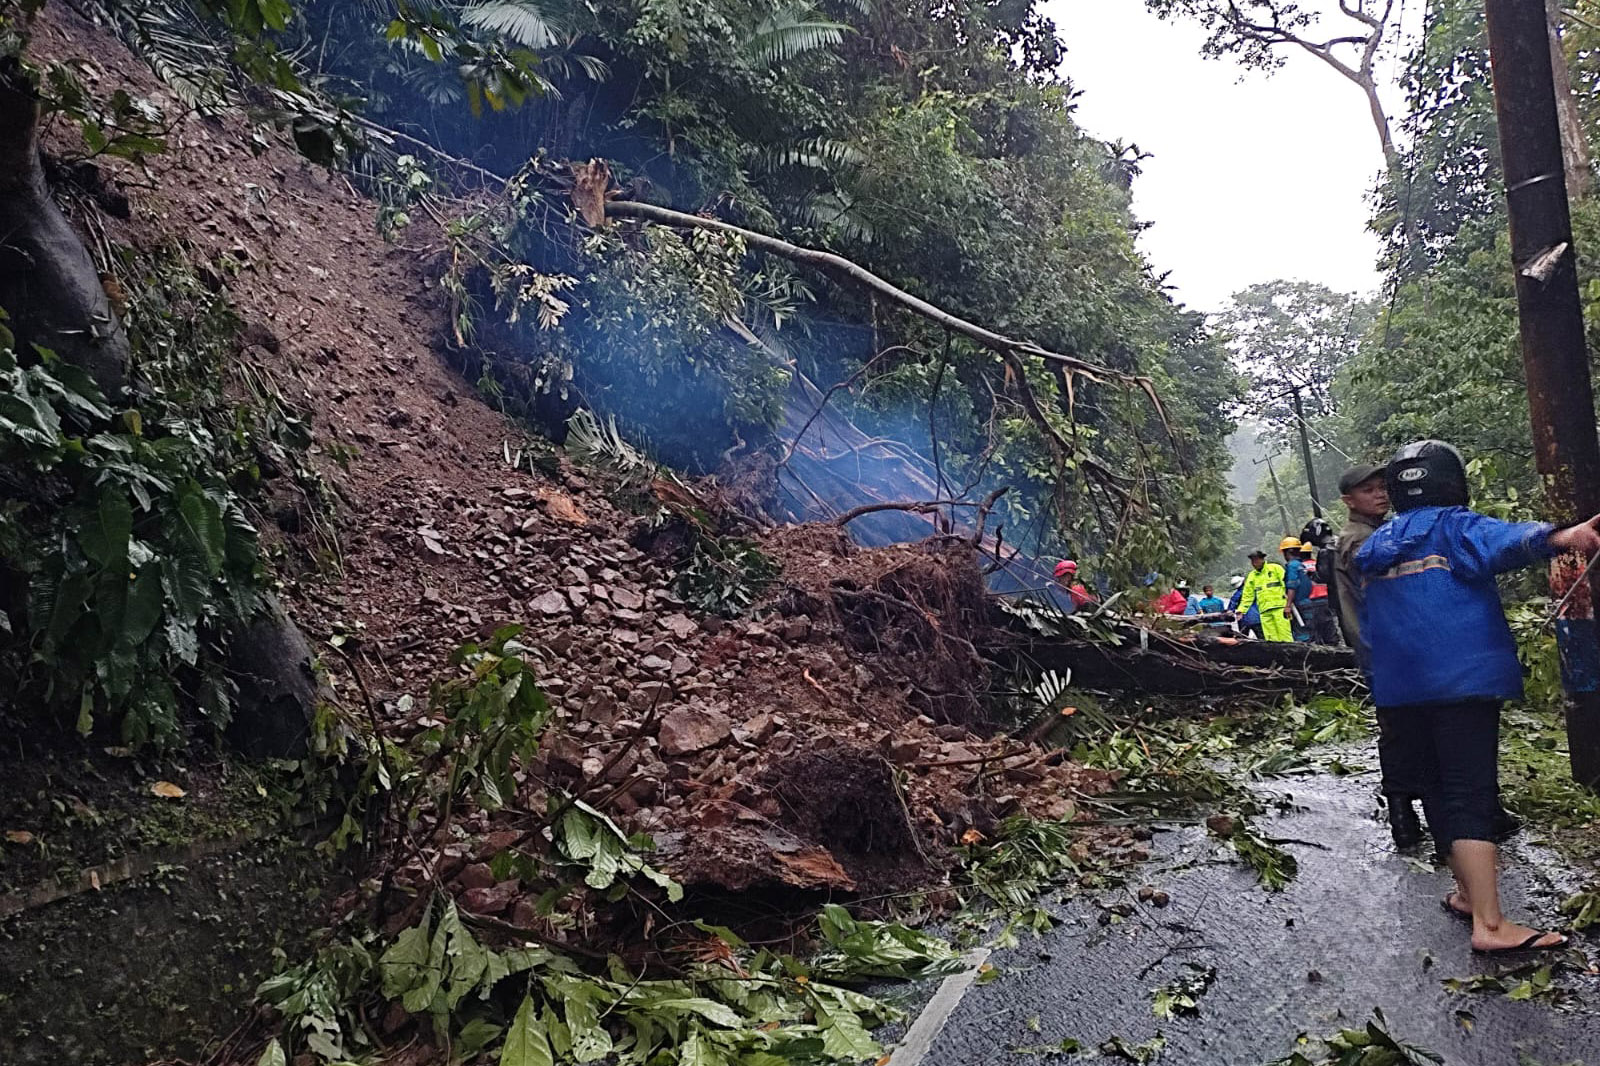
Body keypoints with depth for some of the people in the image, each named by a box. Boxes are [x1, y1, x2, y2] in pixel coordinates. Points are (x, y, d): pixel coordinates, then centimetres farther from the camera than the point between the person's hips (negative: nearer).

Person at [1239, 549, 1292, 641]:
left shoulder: (1275, 568, 6)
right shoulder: (1251, 576, 20)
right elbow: (1247, 596, 21)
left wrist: (1288, 604, -11)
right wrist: (1240, 611, 9)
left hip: (1279, 607, -4)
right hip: (1264, 611, 4)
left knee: (1285, 636, -11)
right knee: (1271, 638, -3)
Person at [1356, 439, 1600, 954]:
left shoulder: (1373, 549, 16)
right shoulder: (1453, 527, -4)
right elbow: (1505, 541, -28)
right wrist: (1558, 537, -45)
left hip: (1399, 693, 7)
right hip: (1462, 681, -6)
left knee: (1438, 791, 17)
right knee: (1471, 797, -9)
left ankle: (1468, 891, 30)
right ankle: (1490, 923, -13)